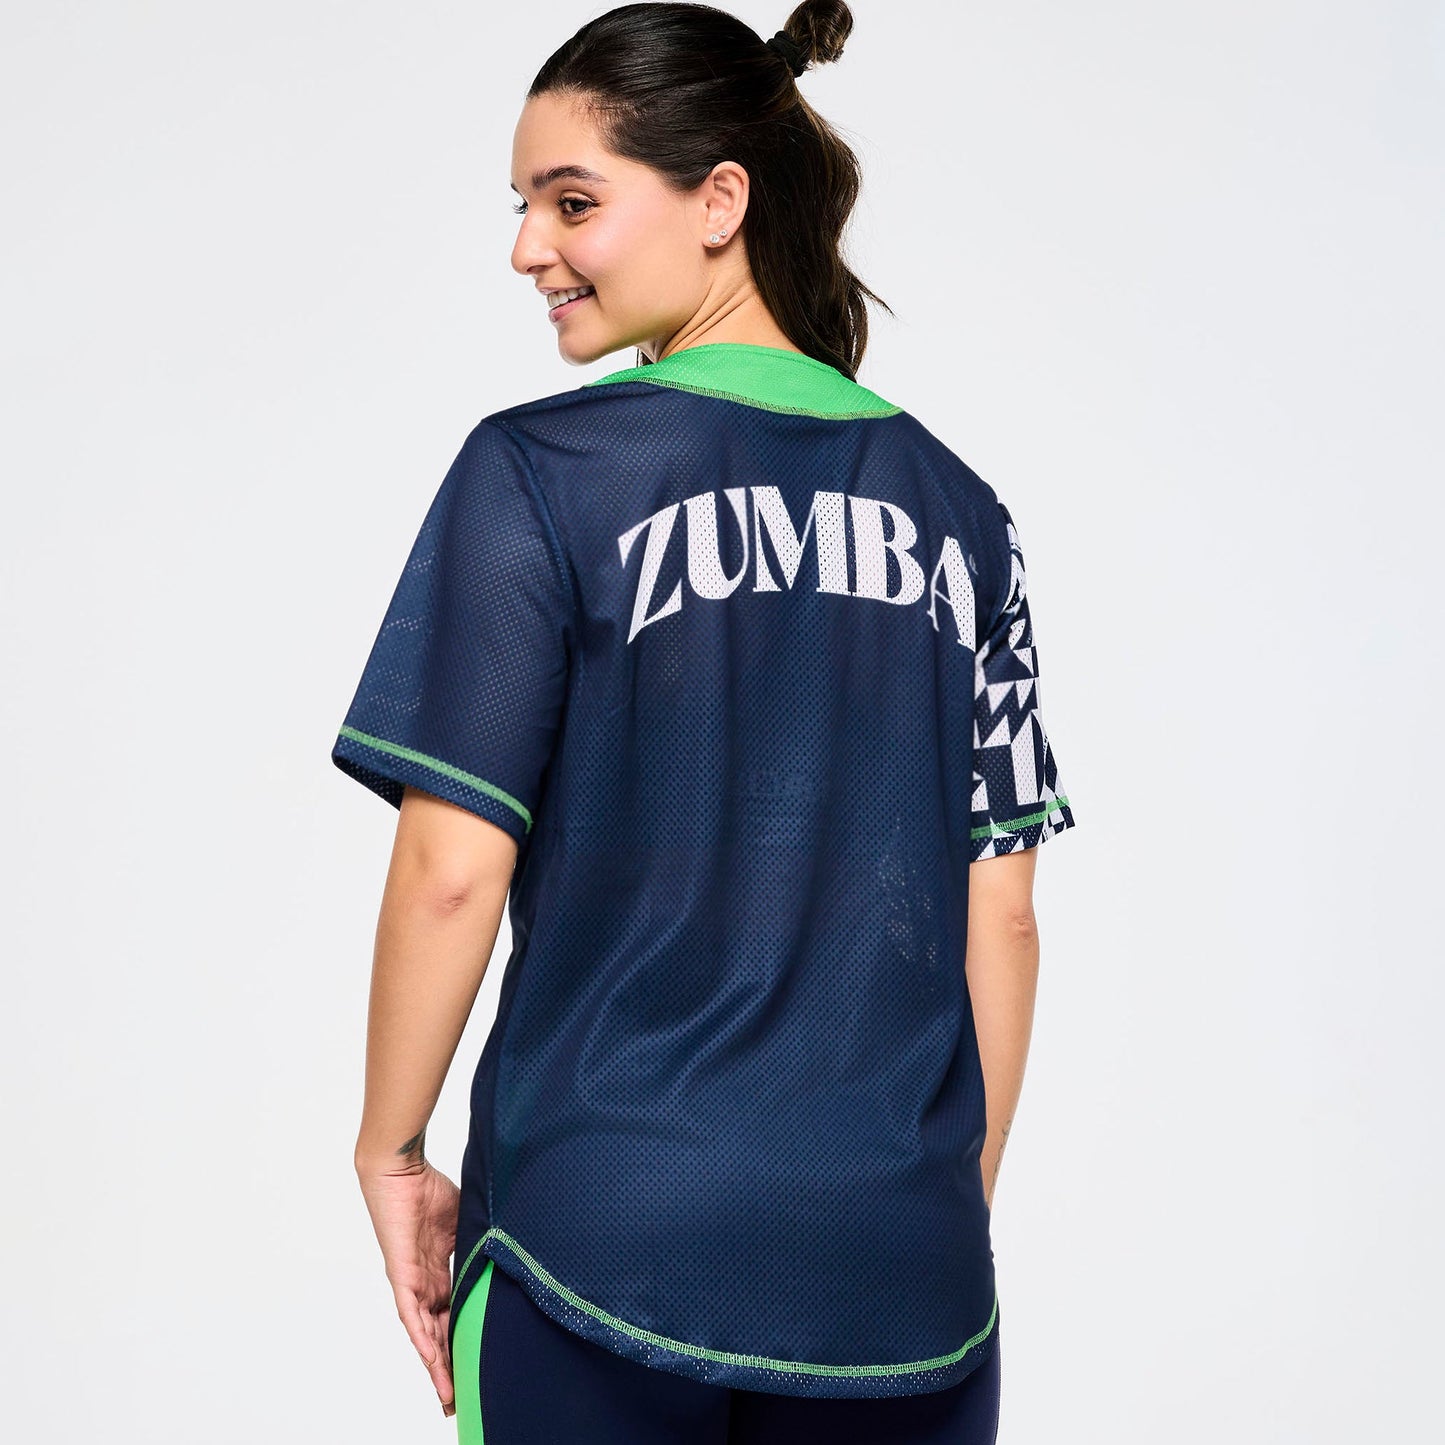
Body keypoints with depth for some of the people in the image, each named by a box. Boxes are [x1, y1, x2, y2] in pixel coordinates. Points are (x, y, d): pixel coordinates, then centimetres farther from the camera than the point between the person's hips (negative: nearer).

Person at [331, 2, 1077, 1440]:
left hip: (605, 1235, -3)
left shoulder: (538, 472, -8)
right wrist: (962, 1205, 14)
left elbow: (454, 866, -11)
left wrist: (391, 1153, 2)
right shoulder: (954, 508, 5)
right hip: (901, 1268, 4)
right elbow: (999, 910, 5)